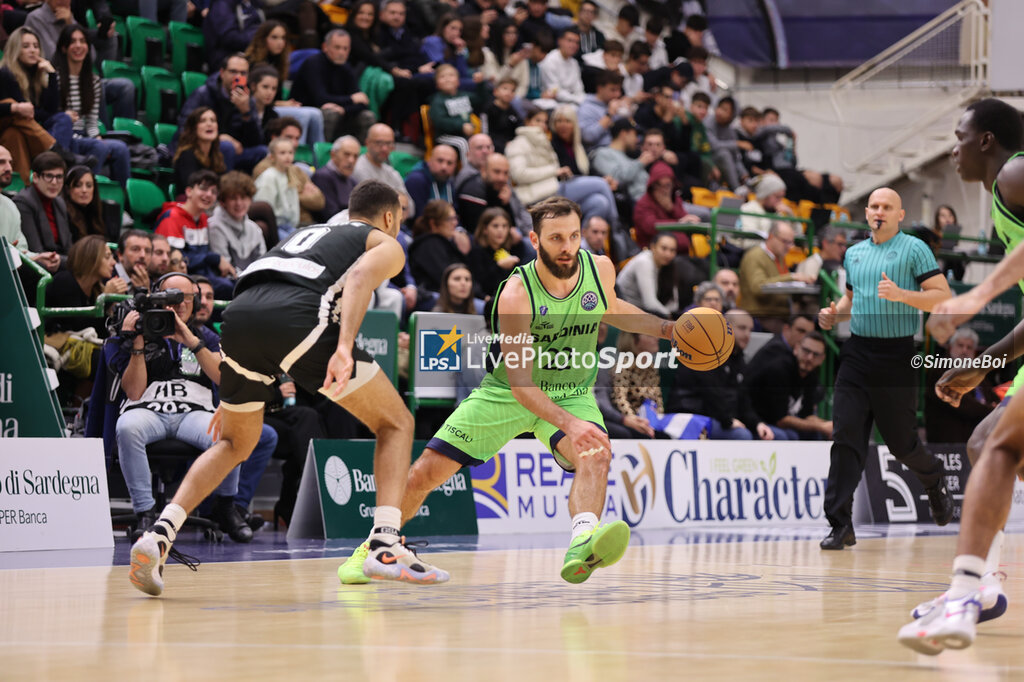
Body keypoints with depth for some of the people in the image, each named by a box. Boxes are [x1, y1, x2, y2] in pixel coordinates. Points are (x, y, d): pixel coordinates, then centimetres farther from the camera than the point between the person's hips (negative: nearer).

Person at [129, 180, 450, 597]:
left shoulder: (307, 234, 41)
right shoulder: (386, 245, 23)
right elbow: (360, 276, -2)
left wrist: (234, 399, 43)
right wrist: (344, 347, -17)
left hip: (238, 313, 6)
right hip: (296, 316, -6)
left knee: (234, 443, 26)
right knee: (395, 423, 10)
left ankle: (161, 532, 7)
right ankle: (385, 545, -7)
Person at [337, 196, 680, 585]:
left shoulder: (600, 269, -14)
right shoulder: (515, 295, -29)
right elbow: (519, 381, -35)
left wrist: (667, 329, 0)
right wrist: (569, 424, -49)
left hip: (572, 396, 2)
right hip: (507, 393, -2)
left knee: (596, 456, -32)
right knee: (425, 474, -3)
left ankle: (582, 546, -59)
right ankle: (371, 550, 22)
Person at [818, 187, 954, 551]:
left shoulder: (914, 249, -3)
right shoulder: (854, 253, 15)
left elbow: (943, 296, -8)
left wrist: (901, 295, -21)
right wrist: (834, 313, 8)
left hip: (898, 356, -4)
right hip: (857, 353, 4)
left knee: (901, 442, 5)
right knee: (846, 437, -8)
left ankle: (935, 481, 39)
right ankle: (840, 524, -10)